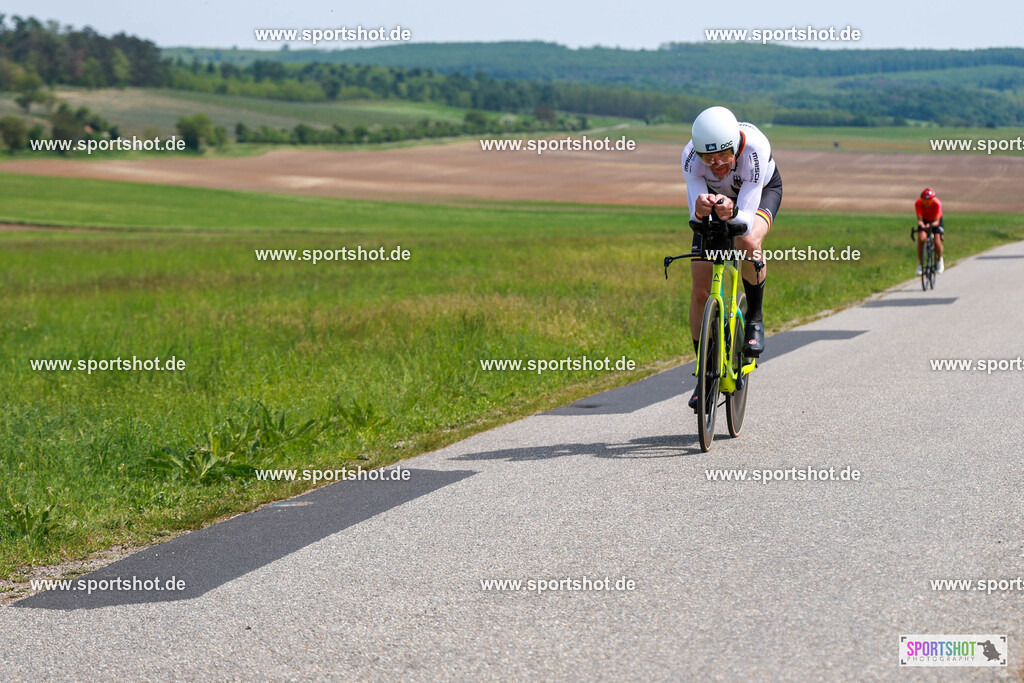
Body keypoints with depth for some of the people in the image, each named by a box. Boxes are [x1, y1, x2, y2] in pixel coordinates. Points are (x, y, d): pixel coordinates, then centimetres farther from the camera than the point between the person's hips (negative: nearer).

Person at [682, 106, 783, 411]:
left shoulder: (755, 147, -41)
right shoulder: (691, 156, -35)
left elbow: (746, 219, -44)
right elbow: (695, 216, -40)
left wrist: (733, 213, -66)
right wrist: (700, 210, -63)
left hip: (761, 192, -2)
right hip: (713, 196, 2)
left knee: (748, 241, -37)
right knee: (701, 289, -8)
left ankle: (755, 317, -10)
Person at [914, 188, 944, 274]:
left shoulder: (937, 203, -32)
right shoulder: (918, 203, -29)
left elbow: (936, 221, -33)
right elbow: (920, 220, -29)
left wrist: (931, 225, -55)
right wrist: (921, 224, -52)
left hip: (935, 221, -1)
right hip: (924, 221, 1)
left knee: (937, 241, -19)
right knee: (921, 238, -25)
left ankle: (940, 260, 13)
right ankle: (920, 264, -12)